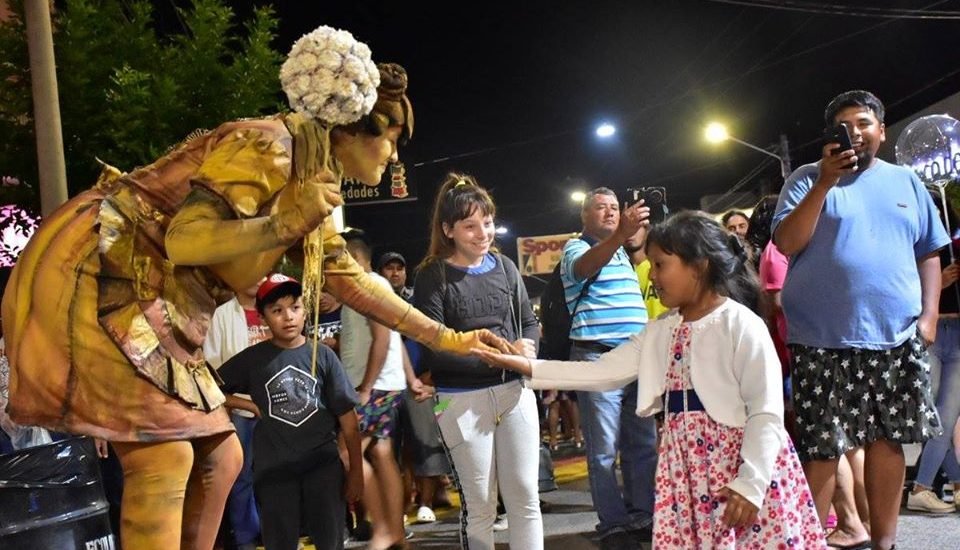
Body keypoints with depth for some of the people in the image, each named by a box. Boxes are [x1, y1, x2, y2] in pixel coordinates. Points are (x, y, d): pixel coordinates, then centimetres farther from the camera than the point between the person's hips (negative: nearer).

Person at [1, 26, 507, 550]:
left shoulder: (314, 179, 15)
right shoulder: (268, 145, -15)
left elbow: (351, 279, 19)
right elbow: (182, 239, -23)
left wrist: (447, 338, 19)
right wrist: (281, 226, -37)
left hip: (153, 300, 10)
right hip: (92, 271, -10)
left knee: (220, 457, 7)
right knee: (165, 455, -19)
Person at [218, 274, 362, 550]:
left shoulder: (322, 355, -1)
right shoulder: (252, 358, 0)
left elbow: (347, 417, 0)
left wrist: (356, 469, -1)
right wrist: (253, 407, -2)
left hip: (323, 462, 0)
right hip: (274, 467, 0)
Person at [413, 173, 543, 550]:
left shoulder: (505, 267, 4)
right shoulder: (433, 277, -8)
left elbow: (529, 323, 12)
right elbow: (432, 352, -15)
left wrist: (526, 349, -11)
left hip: (515, 390, 4)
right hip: (462, 400, -3)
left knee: (525, 498, 9)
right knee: (479, 506, 9)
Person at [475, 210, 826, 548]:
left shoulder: (741, 325, -11)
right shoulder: (660, 332, 9)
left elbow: (767, 410, -13)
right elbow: (602, 373, 6)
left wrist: (751, 483, -20)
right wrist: (526, 366, 0)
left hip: (741, 465, -6)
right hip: (686, 470, 6)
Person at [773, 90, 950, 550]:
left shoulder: (906, 181, 14)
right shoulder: (808, 178, 3)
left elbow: (929, 252, 16)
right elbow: (786, 244, -9)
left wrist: (929, 314, 4)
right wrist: (825, 182, -14)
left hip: (897, 338, 4)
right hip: (825, 340, -4)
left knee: (888, 440, 10)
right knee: (821, 447, -2)